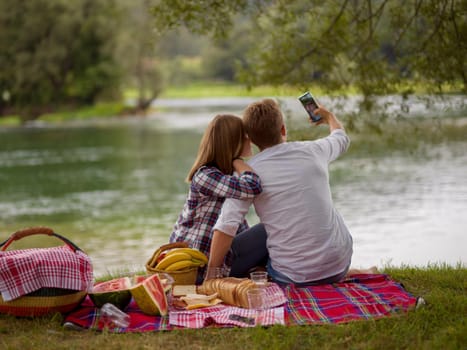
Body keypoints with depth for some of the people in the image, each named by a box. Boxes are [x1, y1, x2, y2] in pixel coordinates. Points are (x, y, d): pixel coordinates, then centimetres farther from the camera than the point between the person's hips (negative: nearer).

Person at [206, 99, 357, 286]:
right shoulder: (312, 151, 2)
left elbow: (225, 228, -20)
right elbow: (341, 139, 26)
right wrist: (329, 116, 48)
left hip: (295, 276, -4)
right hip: (340, 265, 4)